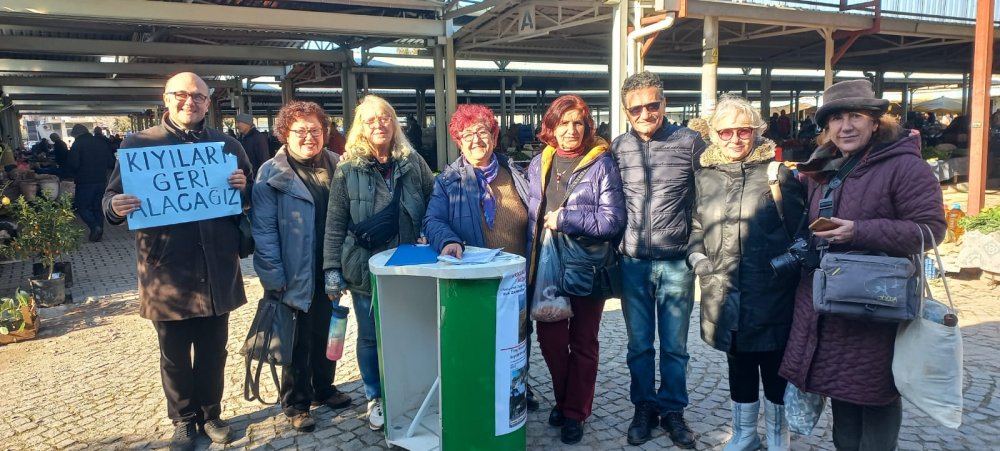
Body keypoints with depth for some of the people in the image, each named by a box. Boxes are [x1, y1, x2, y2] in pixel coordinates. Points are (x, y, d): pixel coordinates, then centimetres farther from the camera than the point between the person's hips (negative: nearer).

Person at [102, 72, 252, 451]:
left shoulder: (228, 146, 7)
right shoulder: (139, 144, 0)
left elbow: (250, 201, 10)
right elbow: (111, 197, 0)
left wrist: (244, 188, -13)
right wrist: (116, 206, -23)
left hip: (216, 270, 2)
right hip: (167, 271, -1)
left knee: (213, 351, 14)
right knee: (175, 356, 12)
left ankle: (210, 414, 33)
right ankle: (183, 420, 30)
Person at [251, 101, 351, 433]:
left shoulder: (337, 166, 2)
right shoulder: (271, 174, -11)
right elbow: (263, 231, -13)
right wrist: (274, 278, -17)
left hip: (327, 272, 4)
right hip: (294, 275, -4)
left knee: (326, 333, 19)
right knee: (297, 340, 9)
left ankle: (324, 388, 39)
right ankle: (296, 402, 27)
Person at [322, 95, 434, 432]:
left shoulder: (413, 162, 3)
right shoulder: (348, 169, -2)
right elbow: (335, 224, -3)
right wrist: (332, 269, -7)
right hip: (366, 269, -1)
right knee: (371, 337, 10)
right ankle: (375, 398, 30)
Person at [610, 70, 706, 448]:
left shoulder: (689, 142, -3)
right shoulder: (618, 148, 4)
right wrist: (614, 246, 10)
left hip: (677, 263, -2)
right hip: (633, 263, 2)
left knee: (674, 346, 10)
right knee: (639, 345, 13)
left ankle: (672, 410, 27)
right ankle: (644, 409, 29)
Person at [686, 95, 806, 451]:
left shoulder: (778, 172, -4)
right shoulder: (705, 176, 9)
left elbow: (799, 228, -6)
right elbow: (696, 226, 17)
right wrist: (696, 257, 3)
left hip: (770, 295, -4)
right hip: (725, 296, 4)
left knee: (775, 369, 9)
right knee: (739, 367, 19)